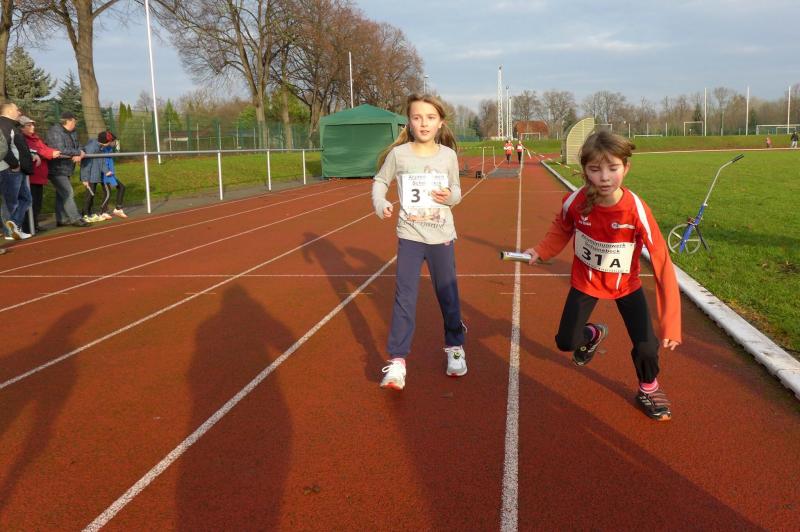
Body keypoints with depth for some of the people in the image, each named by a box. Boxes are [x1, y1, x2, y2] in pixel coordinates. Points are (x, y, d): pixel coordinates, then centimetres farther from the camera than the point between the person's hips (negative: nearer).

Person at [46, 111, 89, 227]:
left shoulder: (72, 133, 12)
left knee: (61, 194, 14)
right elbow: (61, 151, -25)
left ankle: (61, 219, 20)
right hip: (57, 169, -9)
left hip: (66, 169, 9)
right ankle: (75, 218, -8)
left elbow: (77, 147, 10)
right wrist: (78, 152, -15)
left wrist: (79, 155, -15)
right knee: (68, 193, -11)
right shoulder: (55, 132, -16)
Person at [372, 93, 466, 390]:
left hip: (442, 237, 1)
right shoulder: (398, 153, -7)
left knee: (448, 296, 13)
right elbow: (380, 181, 6)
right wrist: (380, 204, -12)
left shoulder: (448, 155, -3)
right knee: (404, 298, -3)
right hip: (410, 236, -1)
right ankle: (397, 361, 4)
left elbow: (456, 191, 7)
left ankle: (455, 347, 35)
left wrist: (451, 197, -16)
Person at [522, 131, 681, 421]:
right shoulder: (574, 202, -25)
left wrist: (670, 323, -34)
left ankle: (649, 389, 23)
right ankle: (593, 334, 39)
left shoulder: (637, 210, -32)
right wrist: (540, 251, -19)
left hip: (625, 284, -2)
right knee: (566, 342, 1)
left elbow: (663, 264, -31)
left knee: (646, 347, -11)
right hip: (585, 281, 2)